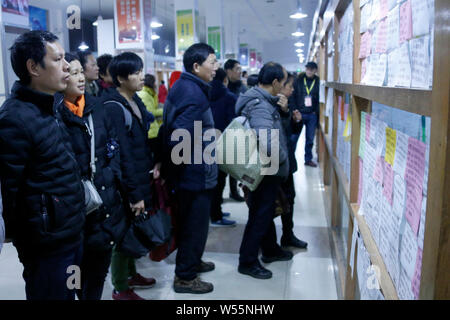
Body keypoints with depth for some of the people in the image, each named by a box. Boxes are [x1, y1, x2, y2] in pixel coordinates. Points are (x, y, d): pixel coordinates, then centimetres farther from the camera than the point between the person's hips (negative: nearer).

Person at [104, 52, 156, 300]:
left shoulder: (134, 101, 8)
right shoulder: (114, 108, -19)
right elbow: (123, 155, -22)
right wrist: (135, 194, -22)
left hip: (140, 180, 8)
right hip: (126, 185, -8)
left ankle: (130, 274, 38)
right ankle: (120, 289, 21)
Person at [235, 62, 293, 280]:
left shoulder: (266, 101, 8)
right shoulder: (259, 106, -26)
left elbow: (281, 127, 17)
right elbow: (268, 143, -39)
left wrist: (284, 111, -3)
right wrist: (282, 160, -21)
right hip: (266, 171, -10)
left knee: (266, 211, 23)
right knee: (260, 215, 2)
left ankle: (270, 250, 42)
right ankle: (247, 262, 16)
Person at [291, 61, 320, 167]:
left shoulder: (318, 82, 2)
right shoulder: (298, 80, -1)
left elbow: (320, 99, 3)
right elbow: (293, 96, -3)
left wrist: (316, 112, -6)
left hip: (312, 115, 1)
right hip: (299, 113, -1)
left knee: (310, 139, 10)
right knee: (293, 138, 2)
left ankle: (308, 159, 22)